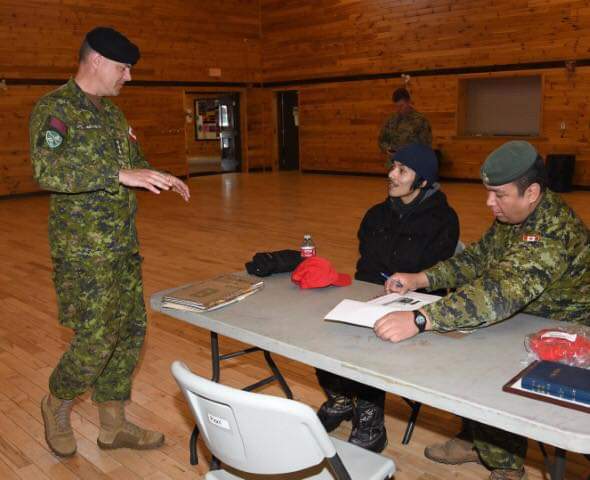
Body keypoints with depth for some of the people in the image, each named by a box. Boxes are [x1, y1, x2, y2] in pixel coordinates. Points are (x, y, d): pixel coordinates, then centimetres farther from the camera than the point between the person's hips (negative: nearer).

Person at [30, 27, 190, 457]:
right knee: (95, 343, -4)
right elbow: (47, 169, -27)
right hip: (85, 253, -8)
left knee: (131, 332, 11)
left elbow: (133, 162, 26)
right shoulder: (55, 108, -11)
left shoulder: (111, 112, 14)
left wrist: (160, 179, 5)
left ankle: (114, 425, 27)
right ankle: (57, 406, 27)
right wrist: (120, 174, -33)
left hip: (124, 248, 8)